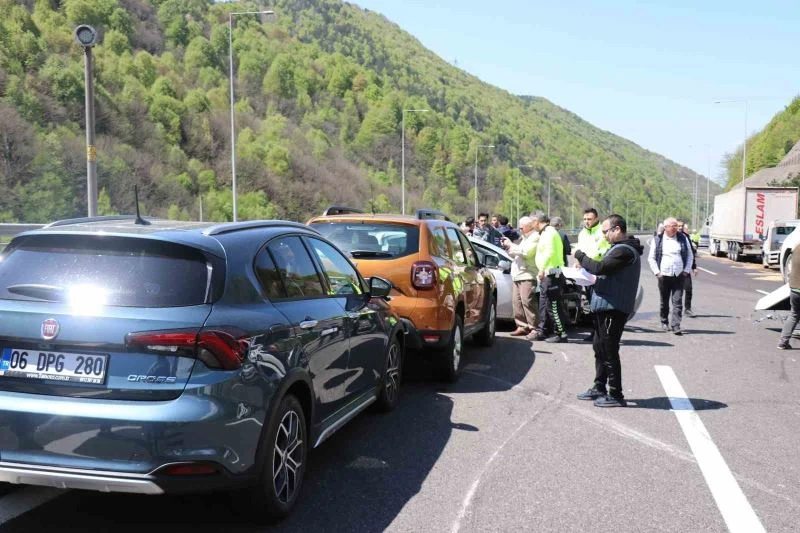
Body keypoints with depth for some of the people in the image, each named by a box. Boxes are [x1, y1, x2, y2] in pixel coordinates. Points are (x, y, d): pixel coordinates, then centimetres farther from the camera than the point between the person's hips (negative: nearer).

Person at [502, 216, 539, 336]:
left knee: (527, 301, -13)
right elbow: (516, 254, 29)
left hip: (528, 275, -9)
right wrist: (508, 247, 12)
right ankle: (522, 326, 10)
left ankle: (534, 327, -11)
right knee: (517, 301, 5)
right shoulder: (524, 239, 27)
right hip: (517, 276, 9)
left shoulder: (535, 237, -3)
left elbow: (526, 252, -17)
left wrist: (511, 245, -10)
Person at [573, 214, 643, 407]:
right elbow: (605, 270, 19)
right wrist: (586, 263, 3)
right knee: (600, 348, 18)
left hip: (613, 309, -11)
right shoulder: (621, 248, 18)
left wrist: (581, 256, -10)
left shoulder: (624, 251, -17)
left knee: (609, 351, -5)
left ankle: (616, 395, 2)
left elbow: (600, 268, -25)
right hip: (605, 307, 11)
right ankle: (599, 388, 29)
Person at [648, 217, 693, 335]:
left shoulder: (683, 238, 8)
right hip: (664, 275, 0)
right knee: (664, 302, 10)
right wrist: (657, 272, -4)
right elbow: (651, 258, 6)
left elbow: (690, 256, 14)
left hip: (679, 276, 0)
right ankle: (664, 323, 26)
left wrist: (686, 270, 3)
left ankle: (675, 326, -10)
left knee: (677, 302, -8)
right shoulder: (657, 240, 3)